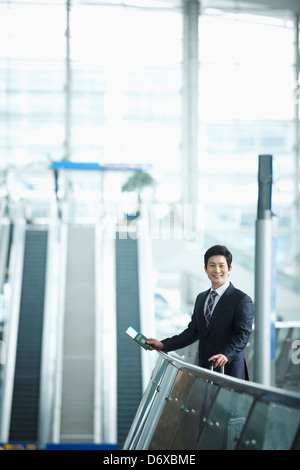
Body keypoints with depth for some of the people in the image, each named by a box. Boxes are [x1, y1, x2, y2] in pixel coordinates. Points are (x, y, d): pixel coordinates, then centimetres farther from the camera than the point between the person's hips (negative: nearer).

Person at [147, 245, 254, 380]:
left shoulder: (242, 300, -5)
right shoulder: (201, 298, 18)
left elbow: (242, 335, -15)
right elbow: (192, 331, 19)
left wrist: (226, 354, -32)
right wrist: (163, 345, 8)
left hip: (229, 370, -5)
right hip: (204, 370, 6)